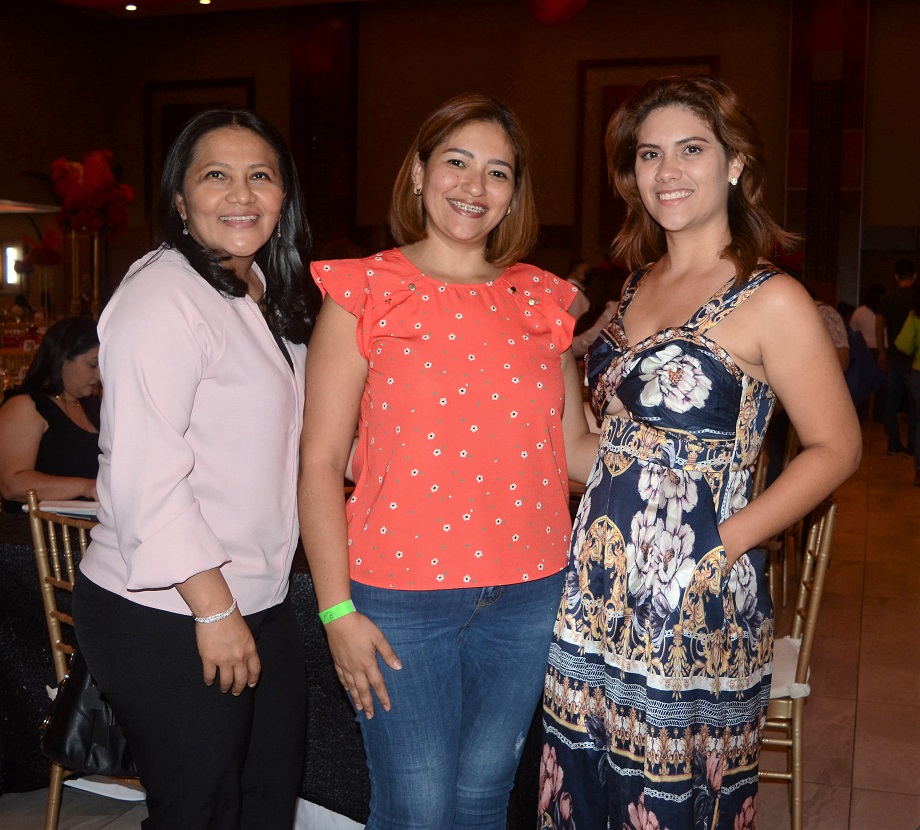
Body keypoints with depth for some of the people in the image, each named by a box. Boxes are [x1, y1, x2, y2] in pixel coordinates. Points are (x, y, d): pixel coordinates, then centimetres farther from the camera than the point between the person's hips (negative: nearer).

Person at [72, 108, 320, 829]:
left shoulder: (268, 296, 11)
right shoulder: (162, 296, -18)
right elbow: (143, 475, -23)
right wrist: (213, 608, -21)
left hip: (260, 602, 9)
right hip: (166, 619, -9)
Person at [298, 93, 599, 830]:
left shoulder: (541, 299, 8)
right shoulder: (364, 293, -2)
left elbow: (574, 450, 10)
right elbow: (320, 464, -5)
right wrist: (337, 610, -8)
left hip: (529, 593, 4)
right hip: (402, 598, -3)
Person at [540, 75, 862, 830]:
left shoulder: (769, 300, -11)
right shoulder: (640, 284, 10)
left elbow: (836, 447, -8)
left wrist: (728, 541, -13)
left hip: (693, 599, -6)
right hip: (596, 592, 7)